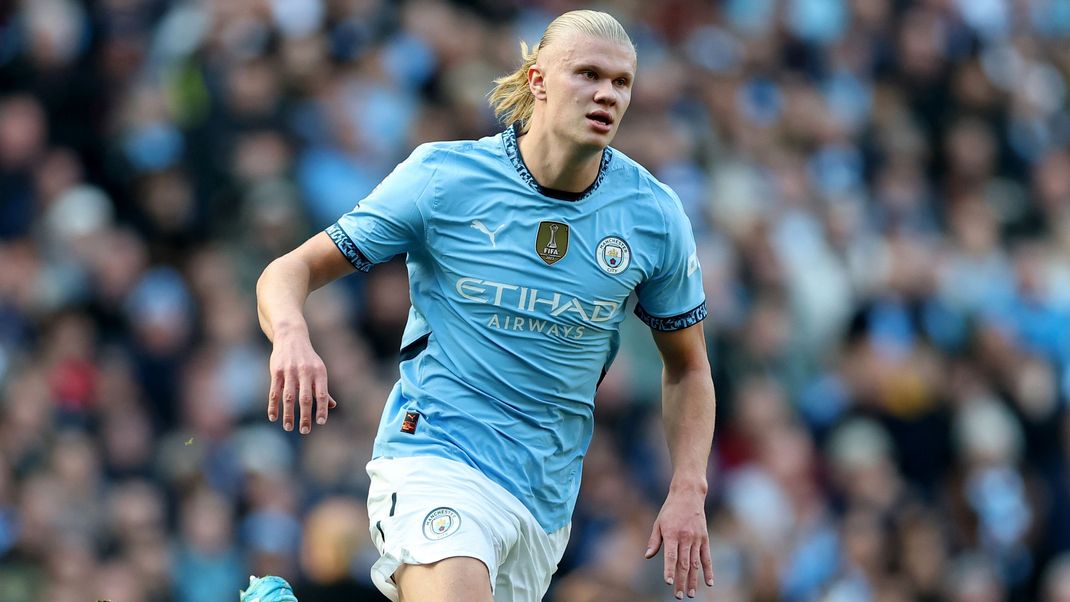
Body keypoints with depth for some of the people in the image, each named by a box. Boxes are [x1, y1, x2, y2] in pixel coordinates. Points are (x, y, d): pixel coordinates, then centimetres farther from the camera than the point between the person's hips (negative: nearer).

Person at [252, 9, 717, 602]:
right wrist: (291, 336, -25)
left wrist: (687, 492, 0)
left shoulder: (654, 215, 1)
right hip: (436, 458, -5)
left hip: (548, 500, 5)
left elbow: (687, 366, 14)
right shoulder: (442, 176, -6)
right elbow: (291, 271, -2)